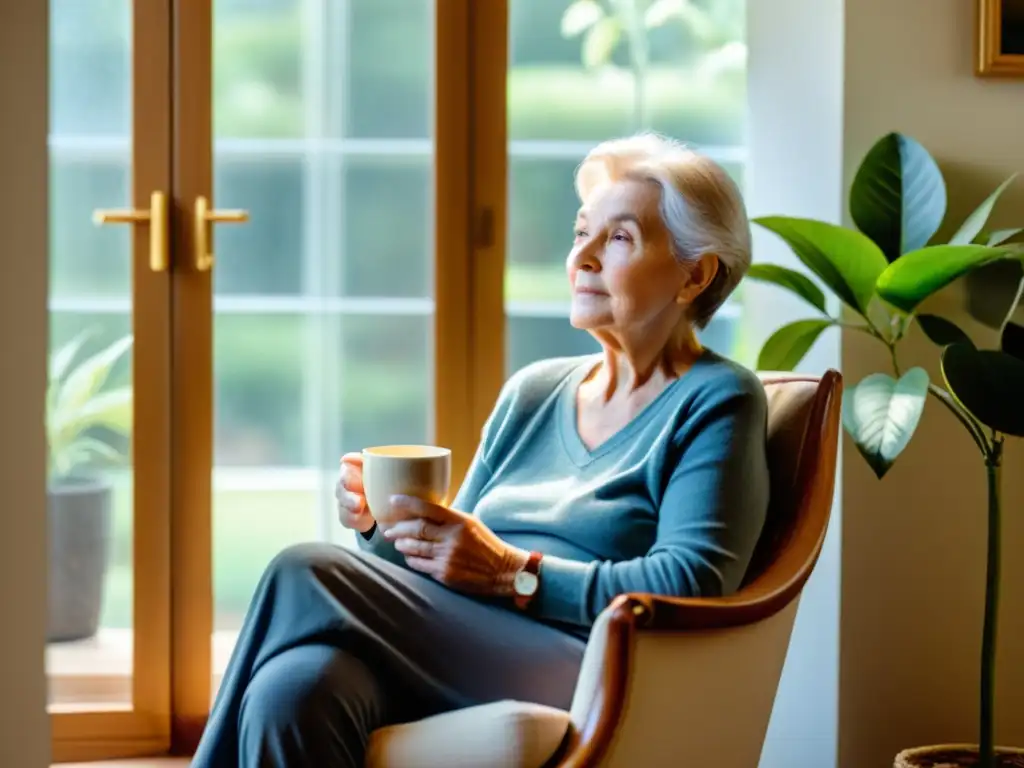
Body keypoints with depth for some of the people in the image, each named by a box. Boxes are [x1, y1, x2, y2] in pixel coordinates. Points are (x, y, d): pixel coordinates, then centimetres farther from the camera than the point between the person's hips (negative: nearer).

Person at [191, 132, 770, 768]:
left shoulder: (716, 402, 3)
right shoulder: (532, 392, 23)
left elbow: (692, 582, -12)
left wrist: (511, 573, -17)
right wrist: (384, 522, -1)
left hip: (592, 676, -6)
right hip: (457, 656, 6)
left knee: (304, 576, -23)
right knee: (292, 688, -29)